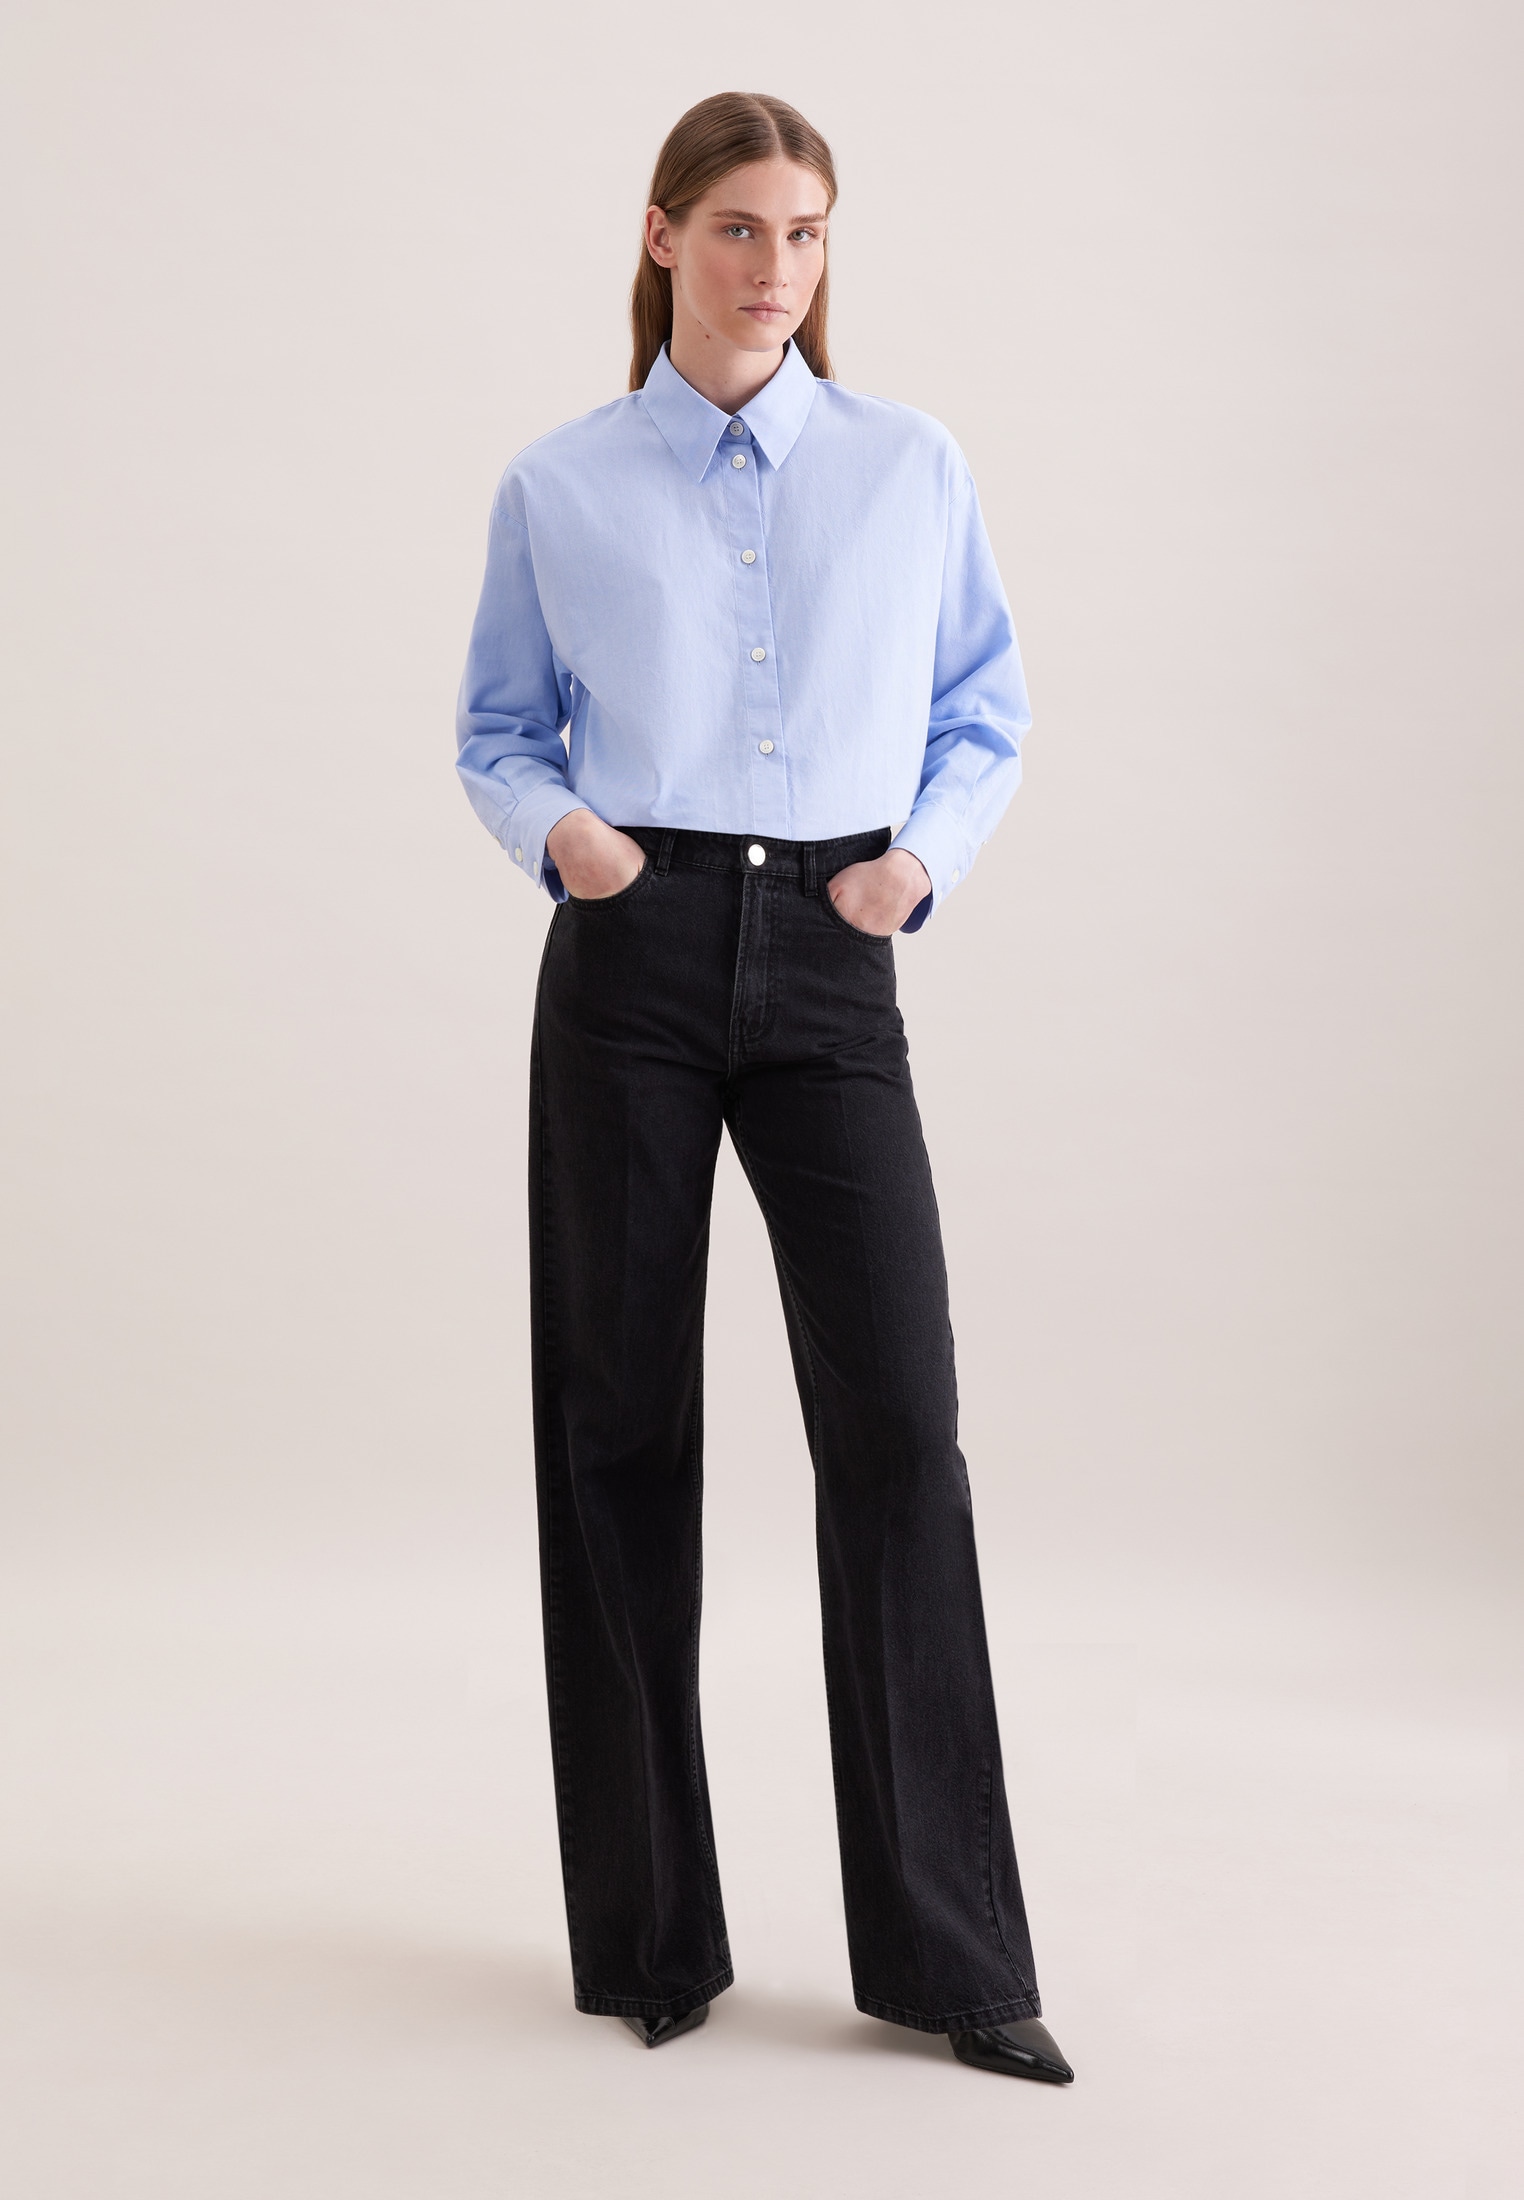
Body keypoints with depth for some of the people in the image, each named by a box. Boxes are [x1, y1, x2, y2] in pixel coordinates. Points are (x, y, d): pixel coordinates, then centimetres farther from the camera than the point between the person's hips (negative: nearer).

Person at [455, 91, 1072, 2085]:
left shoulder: (912, 468, 10)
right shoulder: (563, 489, 8)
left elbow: (989, 718, 15)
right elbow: (498, 735, 14)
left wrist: (926, 852, -4)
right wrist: (555, 832, -7)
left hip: (829, 971, 0)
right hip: (631, 962, 0)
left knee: (897, 1419, -8)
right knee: (622, 1424, 3)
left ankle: (947, 1951, 5)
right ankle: (651, 1932, 18)